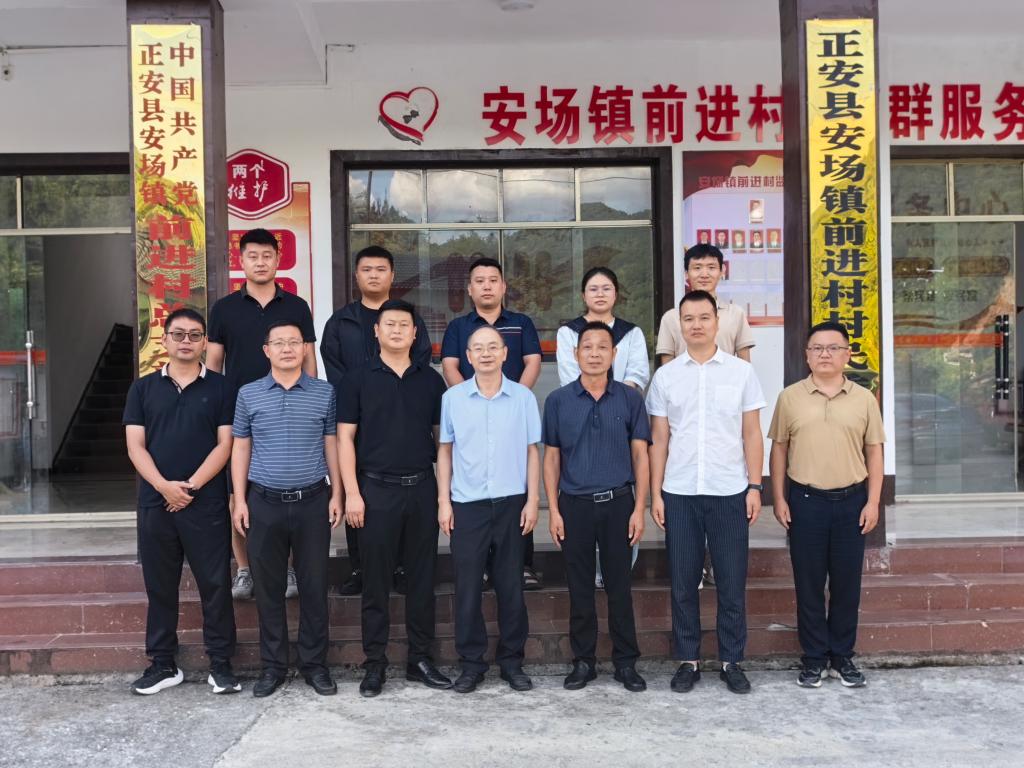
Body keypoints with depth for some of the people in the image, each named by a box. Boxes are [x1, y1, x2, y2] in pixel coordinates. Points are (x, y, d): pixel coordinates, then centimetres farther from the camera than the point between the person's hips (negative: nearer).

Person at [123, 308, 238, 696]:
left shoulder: (219, 387, 3)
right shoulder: (143, 388, 9)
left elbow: (225, 444, -2)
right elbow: (135, 446, 2)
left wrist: (191, 486, -12)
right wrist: (165, 486, -12)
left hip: (206, 503, -2)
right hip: (155, 502, 2)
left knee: (215, 584, 1)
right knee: (160, 586, 10)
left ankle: (220, 663, 11)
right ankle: (163, 664, 21)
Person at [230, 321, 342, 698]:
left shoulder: (325, 392, 3)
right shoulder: (248, 394, 4)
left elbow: (332, 445, 6)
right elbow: (240, 448, 7)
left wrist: (337, 494, 1)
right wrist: (239, 500, 1)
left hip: (313, 501, 0)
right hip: (264, 502, 1)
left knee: (314, 585, 6)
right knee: (268, 587, 8)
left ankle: (315, 663, 18)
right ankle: (273, 665, 20)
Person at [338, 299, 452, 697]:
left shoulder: (430, 379, 8)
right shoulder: (358, 379, 1)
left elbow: (443, 436, 11)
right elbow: (345, 437, -1)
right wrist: (352, 492, -8)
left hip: (422, 488, 3)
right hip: (376, 489, -2)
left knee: (422, 576, 8)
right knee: (376, 579, 4)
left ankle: (420, 658, 19)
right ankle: (375, 662, 14)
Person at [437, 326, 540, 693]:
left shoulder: (524, 397, 1)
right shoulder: (453, 398, 2)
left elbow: (532, 451, 5)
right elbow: (445, 451, 7)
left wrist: (532, 501, -1)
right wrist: (444, 501, 1)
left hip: (511, 503, 0)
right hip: (467, 504, 0)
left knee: (511, 585, 7)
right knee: (467, 586, 4)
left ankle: (511, 660, 21)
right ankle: (471, 663, 16)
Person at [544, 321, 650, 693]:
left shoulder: (630, 398, 1)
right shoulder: (558, 401, 2)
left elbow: (640, 455, 2)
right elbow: (551, 457, 5)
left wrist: (639, 508, -4)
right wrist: (553, 510, 0)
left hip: (618, 502, 0)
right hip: (575, 504, 1)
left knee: (619, 586, 6)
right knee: (580, 587, 8)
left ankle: (626, 662, 19)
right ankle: (583, 661, 20)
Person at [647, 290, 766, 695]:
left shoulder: (741, 372, 4)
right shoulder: (665, 376, 5)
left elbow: (752, 435, 5)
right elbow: (658, 440, 6)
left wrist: (755, 486, -1)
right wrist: (655, 494, 1)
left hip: (729, 492, 0)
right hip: (679, 493, 1)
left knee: (732, 582, 5)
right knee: (683, 583, 7)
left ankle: (731, 661, 19)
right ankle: (687, 660, 19)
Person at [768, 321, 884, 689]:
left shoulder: (864, 398, 4)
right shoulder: (790, 397, 1)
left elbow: (874, 452, 6)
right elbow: (778, 450, 5)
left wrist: (872, 502, -1)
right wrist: (779, 500, 0)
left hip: (851, 501, 1)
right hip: (805, 501, -1)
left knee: (847, 583, 8)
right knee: (809, 583, 5)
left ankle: (843, 656, 22)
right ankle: (814, 658, 17)